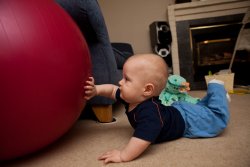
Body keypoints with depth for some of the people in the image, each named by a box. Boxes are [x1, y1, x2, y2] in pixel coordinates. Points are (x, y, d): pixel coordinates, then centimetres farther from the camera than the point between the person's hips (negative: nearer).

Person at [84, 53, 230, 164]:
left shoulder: (149, 111, -47)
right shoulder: (131, 97, -19)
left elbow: (143, 139, -57)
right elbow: (113, 90, -5)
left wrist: (123, 156, -52)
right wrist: (96, 90, -20)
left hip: (187, 119, -7)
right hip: (176, 109, 7)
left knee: (218, 119, 9)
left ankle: (216, 88, 21)